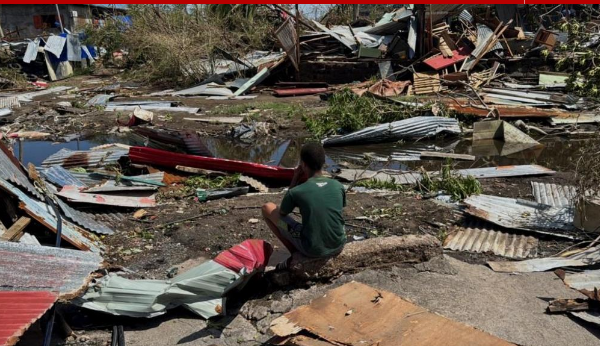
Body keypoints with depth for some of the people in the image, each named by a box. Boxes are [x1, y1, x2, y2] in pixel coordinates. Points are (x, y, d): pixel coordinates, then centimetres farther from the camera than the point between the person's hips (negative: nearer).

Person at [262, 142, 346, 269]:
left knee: (267, 208, 7)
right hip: (338, 246, 4)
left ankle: (294, 253, 9)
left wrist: (295, 180, 3)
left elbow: (282, 212, 7)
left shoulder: (296, 192, -15)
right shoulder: (338, 186, -4)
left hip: (312, 250, -3)